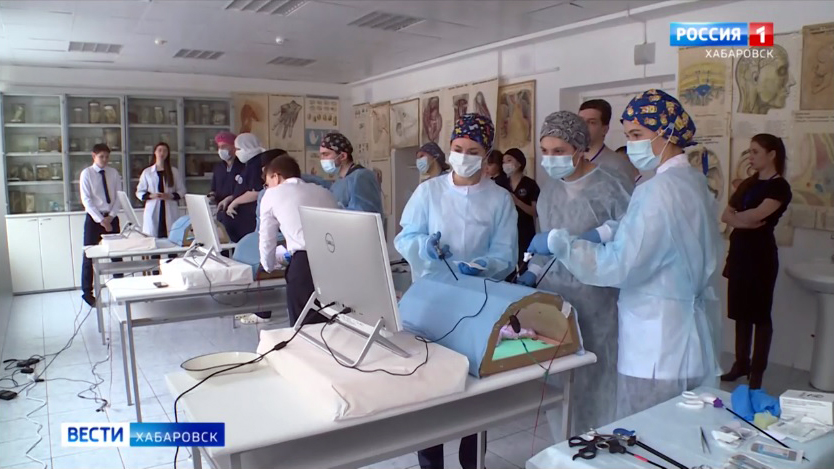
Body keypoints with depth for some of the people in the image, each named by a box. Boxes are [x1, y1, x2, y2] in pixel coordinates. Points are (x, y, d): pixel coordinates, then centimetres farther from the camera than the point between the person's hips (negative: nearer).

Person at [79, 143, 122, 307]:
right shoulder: (86, 173, -4)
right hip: (94, 218, -3)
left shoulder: (114, 173, 4)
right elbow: (86, 200, -10)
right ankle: (87, 292, 13)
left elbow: (119, 197, 2)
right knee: (89, 256, 3)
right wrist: (100, 220, -17)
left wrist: (110, 217, -9)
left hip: (111, 217, 3)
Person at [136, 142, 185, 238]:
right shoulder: (147, 172, 10)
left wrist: (170, 196, -10)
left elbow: (182, 190, 8)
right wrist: (151, 196, -9)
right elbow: (139, 192, 10)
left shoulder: (174, 171, 10)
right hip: (152, 211, 0)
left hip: (170, 211, 0)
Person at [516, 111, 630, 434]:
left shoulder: (608, 189, -10)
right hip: (553, 296, 6)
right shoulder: (550, 189, 10)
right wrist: (533, 274, 5)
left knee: (594, 378, 4)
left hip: (593, 301, -6)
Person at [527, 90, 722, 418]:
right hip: (694, 340, 9)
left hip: (659, 348, -9)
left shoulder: (660, 190, -19)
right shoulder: (693, 182, 11)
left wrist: (559, 242, -16)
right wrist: (605, 233, 2)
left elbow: (619, 266, -22)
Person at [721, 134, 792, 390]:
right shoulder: (749, 183, 14)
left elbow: (756, 215, -21)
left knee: (759, 313, 1)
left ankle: (757, 372, 9)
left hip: (760, 254, -7)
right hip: (739, 251, 7)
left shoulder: (779, 187, -7)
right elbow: (725, 215, 6)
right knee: (740, 310, 11)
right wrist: (744, 221, -14)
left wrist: (736, 215, -1)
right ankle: (741, 363, 22)